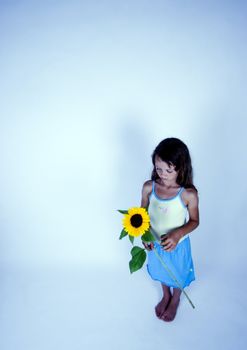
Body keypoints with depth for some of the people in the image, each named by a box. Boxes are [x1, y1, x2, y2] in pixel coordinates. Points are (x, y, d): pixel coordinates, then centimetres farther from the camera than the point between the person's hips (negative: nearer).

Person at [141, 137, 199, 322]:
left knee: (177, 274, 25)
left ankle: (175, 301, 58)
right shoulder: (148, 187, -19)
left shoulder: (189, 194, -27)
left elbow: (194, 221, -12)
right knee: (162, 272, 29)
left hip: (178, 245, -2)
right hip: (155, 242, 3)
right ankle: (166, 296, 61)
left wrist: (178, 234, -29)